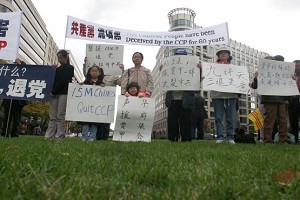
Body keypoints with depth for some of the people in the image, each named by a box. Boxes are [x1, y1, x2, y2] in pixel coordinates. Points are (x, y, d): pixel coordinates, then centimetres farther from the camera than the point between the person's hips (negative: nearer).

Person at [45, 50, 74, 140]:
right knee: (52, 116, 3)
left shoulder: (70, 68, 2)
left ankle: (59, 135, -3)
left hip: (64, 93, -6)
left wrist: (54, 91, -11)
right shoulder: (58, 69, 22)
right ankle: (49, 135, 5)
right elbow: (54, 81, 19)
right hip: (55, 94, 6)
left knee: (60, 115, -7)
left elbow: (63, 81, -8)